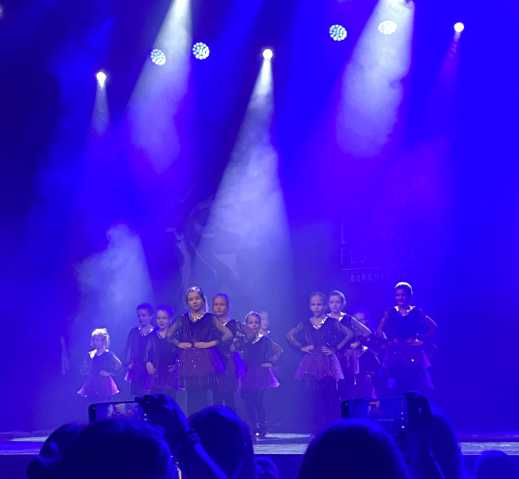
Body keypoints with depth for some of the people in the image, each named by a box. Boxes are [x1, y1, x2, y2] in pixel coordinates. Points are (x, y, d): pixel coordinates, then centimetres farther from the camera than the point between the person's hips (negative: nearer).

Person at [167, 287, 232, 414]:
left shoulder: (210, 319, 4)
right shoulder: (183, 320, 11)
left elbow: (228, 335, -3)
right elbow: (168, 336, 18)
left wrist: (212, 343, -9)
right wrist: (179, 343, 3)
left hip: (205, 362, -2)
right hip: (188, 363, 2)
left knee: (204, 397, -7)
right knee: (192, 398, 1)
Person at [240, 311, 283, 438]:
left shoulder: (264, 340, -3)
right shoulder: (244, 341, 7)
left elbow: (279, 350, 0)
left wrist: (271, 362, -6)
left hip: (261, 374, -4)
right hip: (248, 374, 4)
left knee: (259, 401, -9)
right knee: (248, 402, 1)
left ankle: (262, 429, -1)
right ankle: (254, 428, 11)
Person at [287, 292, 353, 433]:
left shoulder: (332, 322, 2)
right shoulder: (306, 324, 8)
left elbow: (349, 334, -1)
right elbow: (290, 336, 16)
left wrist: (336, 348, -5)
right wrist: (302, 347, 4)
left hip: (328, 363, -2)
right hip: (311, 364, 2)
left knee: (331, 398, -2)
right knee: (313, 399, -3)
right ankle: (317, 430, 1)